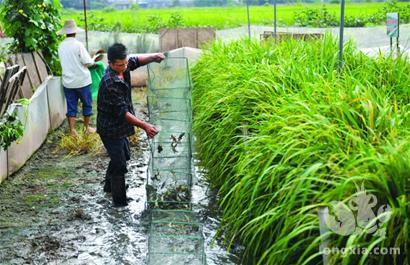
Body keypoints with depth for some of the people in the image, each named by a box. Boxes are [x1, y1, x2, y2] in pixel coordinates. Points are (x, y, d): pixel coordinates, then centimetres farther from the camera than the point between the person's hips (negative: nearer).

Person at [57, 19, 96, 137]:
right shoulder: (78, 45, -16)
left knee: (71, 106, 10)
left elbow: (65, 62, 11)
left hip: (68, 82, 4)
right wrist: (94, 61, 5)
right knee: (87, 104, 14)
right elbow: (88, 62, -16)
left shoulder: (61, 46, 2)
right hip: (82, 81, -4)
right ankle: (87, 127, 24)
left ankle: (72, 130, 8)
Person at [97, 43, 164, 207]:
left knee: (123, 155, 25)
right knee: (119, 164, -1)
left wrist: (153, 57, -9)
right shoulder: (110, 84, -32)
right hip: (110, 128, -10)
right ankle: (120, 201, 13)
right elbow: (122, 112, -31)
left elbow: (136, 61, 11)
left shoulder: (122, 67, -8)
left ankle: (109, 186, 46)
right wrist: (144, 126, -33)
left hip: (119, 125, 10)